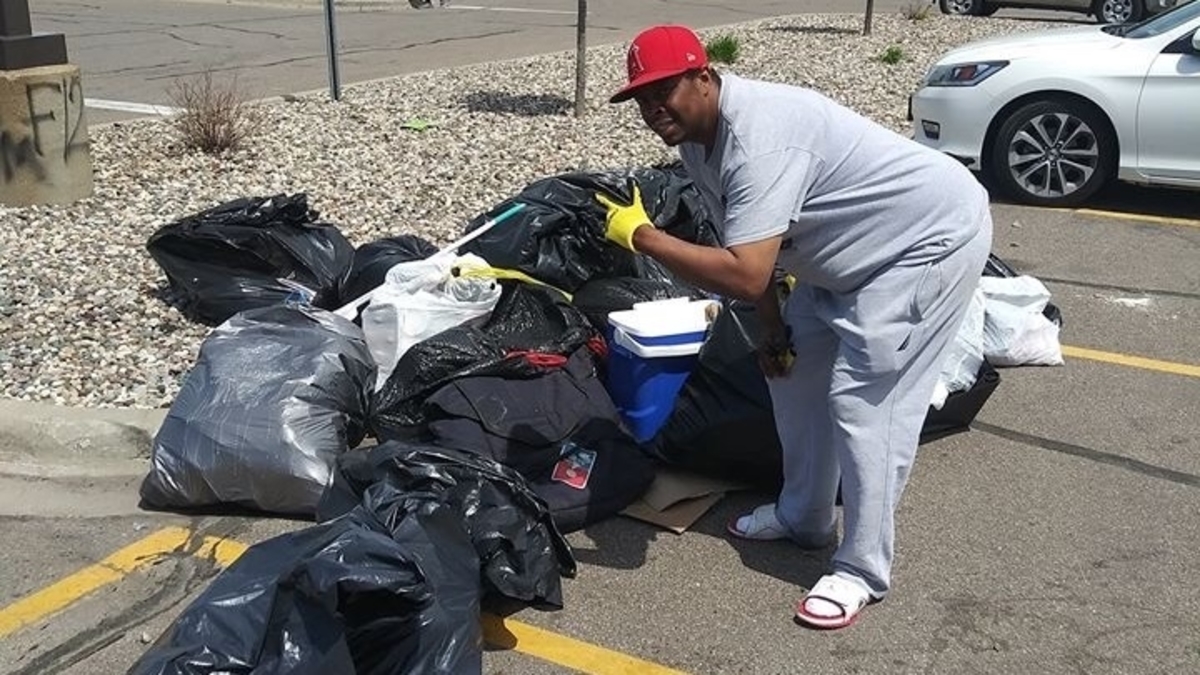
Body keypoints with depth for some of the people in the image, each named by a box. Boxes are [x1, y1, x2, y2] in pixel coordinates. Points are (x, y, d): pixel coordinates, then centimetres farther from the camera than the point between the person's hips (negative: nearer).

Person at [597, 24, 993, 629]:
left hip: (932, 237, -10)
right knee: (793, 370, 15)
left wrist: (641, 235, -33)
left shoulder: (758, 139, -34)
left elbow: (743, 274, -41)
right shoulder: (695, 137, -2)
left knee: (861, 402, -12)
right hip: (850, 251, 10)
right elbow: (751, 246, 8)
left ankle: (863, 572, 4)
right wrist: (773, 328, 8)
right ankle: (804, 517, 32)